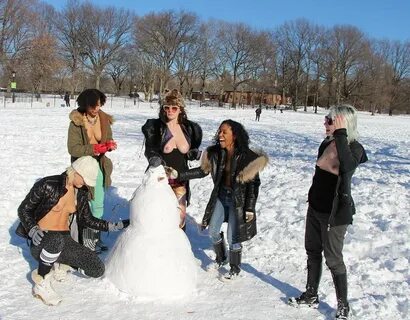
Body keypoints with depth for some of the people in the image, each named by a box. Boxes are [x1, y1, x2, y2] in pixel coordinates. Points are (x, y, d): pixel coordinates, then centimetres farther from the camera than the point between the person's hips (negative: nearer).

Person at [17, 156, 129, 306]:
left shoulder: (81, 192, 3)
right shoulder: (48, 185, -15)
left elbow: (86, 219, 11)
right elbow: (23, 209, -7)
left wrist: (115, 226, 4)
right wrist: (33, 230, -24)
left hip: (63, 240, 5)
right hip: (41, 242, -5)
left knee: (97, 269, -13)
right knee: (57, 240, -42)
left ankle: (59, 264, 12)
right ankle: (41, 282, -16)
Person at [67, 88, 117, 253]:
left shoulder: (104, 120, 0)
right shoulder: (76, 122, -13)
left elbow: (109, 140, 10)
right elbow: (73, 148, -16)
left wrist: (110, 145, -13)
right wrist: (93, 149, -26)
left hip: (99, 166, 5)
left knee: (98, 205, 14)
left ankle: (95, 238, 29)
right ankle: (85, 241, 9)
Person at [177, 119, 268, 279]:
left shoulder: (247, 157, -21)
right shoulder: (216, 153, -8)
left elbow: (254, 183, -15)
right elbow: (202, 171, 1)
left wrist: (250, 208, -14)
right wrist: (178, 175, -9)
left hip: (238, 200, -5)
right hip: (220, 197, 6)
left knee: (232, 237, 2)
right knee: (213, 231, 14)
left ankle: (235, 269, 27)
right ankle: (220, 259, 41)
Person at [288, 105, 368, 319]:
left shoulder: (354, 148, -18)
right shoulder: (326, 144, 2)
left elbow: (347, 166, -42)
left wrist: (341, 134, -35)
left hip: (336, 213, -7)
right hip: (315, 208, 7)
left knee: (333, 259, 3)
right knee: (312, 252, 18)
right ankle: (311, 296, 35)